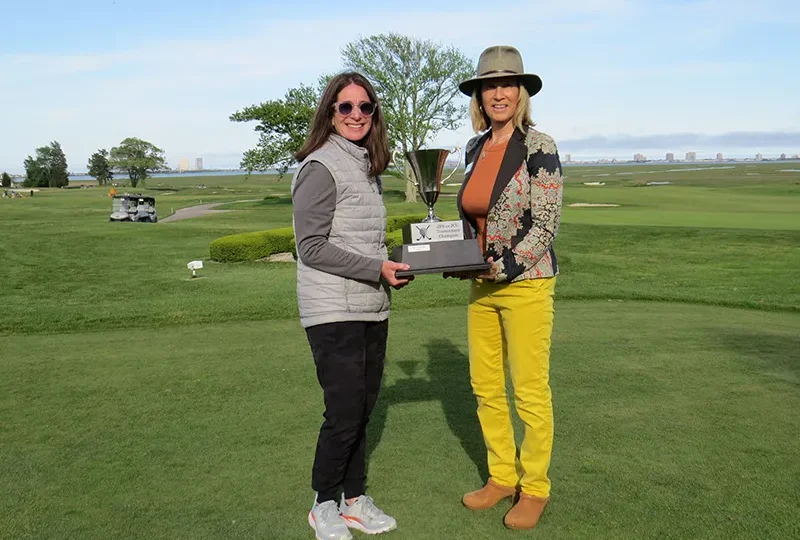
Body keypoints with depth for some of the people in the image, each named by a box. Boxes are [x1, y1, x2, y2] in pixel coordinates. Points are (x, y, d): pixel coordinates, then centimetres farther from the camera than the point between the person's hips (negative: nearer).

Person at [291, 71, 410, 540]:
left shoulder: (368, 167, 14)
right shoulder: (321, 167, -11)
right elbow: (312, 247, -15)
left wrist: (393, 261, 3)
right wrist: (376, 269, -17)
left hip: (373, 309, 8)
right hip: (334, 312, -8)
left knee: (363, 410, 13)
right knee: (345, 415, -2)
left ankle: (355, 499, 28)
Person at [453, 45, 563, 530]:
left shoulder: (538, 146, -11)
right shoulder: (476, 147, 9)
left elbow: (546, 226, -14)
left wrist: (504, 268, -19)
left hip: (527, 283, -7)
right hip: (483, 287, 7)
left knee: (530, 391, 4)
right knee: (485, 388, 13)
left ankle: (535, 488, 23)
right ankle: (502, 476, 31)